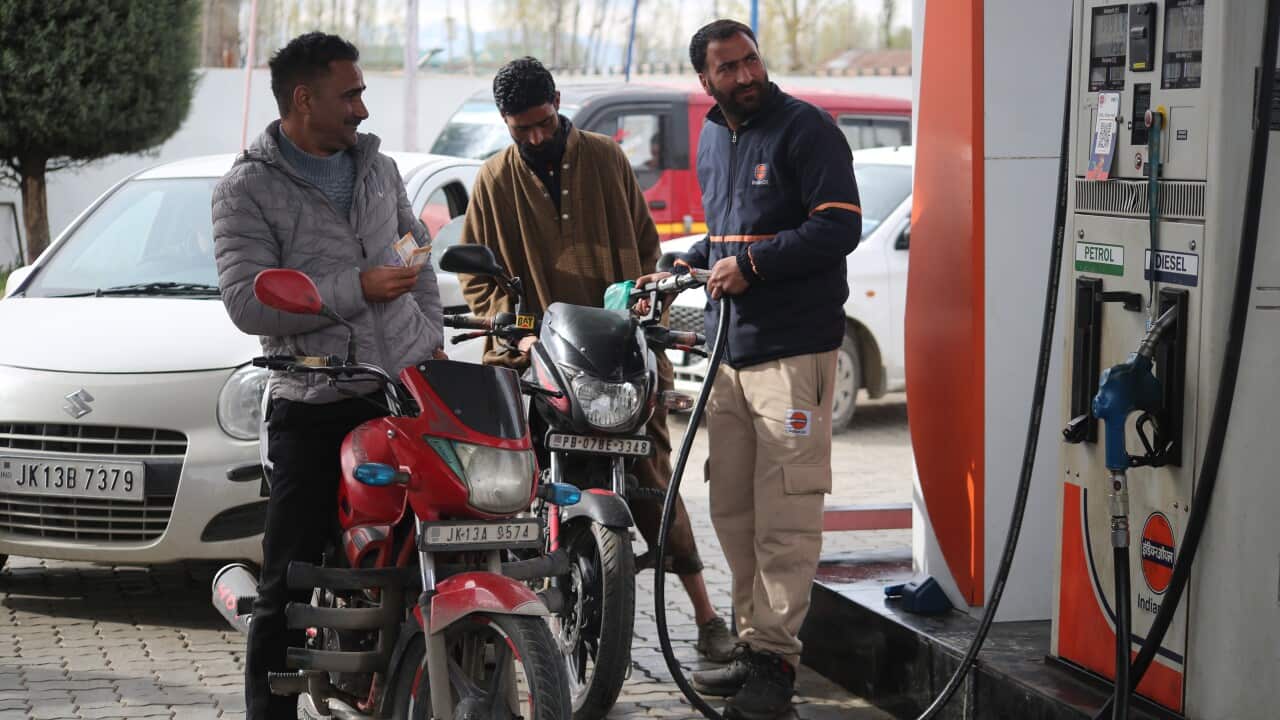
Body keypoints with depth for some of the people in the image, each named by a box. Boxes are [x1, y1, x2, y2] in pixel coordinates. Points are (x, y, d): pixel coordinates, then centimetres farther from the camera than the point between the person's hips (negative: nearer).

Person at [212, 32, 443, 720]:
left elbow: (419, 257, 27)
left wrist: (431, 337, 14)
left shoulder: (377, 167, 14)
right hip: (314, 410, -4)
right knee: (287, 584, -3)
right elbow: (248, 302, -15)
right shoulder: (248, 190, -4)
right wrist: (356, 290, -17)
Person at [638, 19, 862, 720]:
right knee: (731, 510, 10)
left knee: (783, 516, -8)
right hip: (728, 345, 8)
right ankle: (752, 645, 20)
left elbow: (839, 227, -14)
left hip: (793, 348, -8)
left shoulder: (805, 128, -7)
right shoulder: (712, 138, 17)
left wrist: (752, 263, -16)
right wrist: (687, 264, 13)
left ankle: (775, 657, -2)